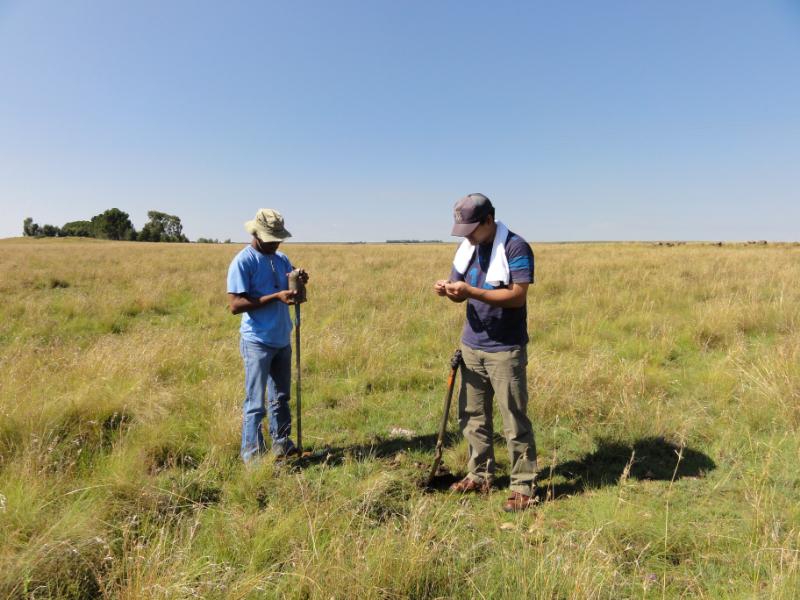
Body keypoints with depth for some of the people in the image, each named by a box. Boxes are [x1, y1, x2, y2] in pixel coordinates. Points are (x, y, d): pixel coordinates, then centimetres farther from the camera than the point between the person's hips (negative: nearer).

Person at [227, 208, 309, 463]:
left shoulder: (281, 259, 9)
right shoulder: (242, 262, -13)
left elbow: (293, 296, 14)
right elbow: (235, 304, -20)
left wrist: (298, 283, -9)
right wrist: (276, 297, -24)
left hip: (283, 340, 7)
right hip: (257, 343, -7)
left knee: (281, 397, 17)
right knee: (256, 402, 0)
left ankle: (282, 444, 31)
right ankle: (252, 454, 12)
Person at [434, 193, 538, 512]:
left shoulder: (516, 248, -12)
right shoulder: (466, 248, 9)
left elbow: (517, 295, -20)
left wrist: (471, 291, -25)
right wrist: (448, 290, -10)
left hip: (505, 350, -7)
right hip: (471, 345, 7)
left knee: (514, 420, 1)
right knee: (472, 415, 14)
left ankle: (524, 486, 14)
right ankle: (480, 474, 29)